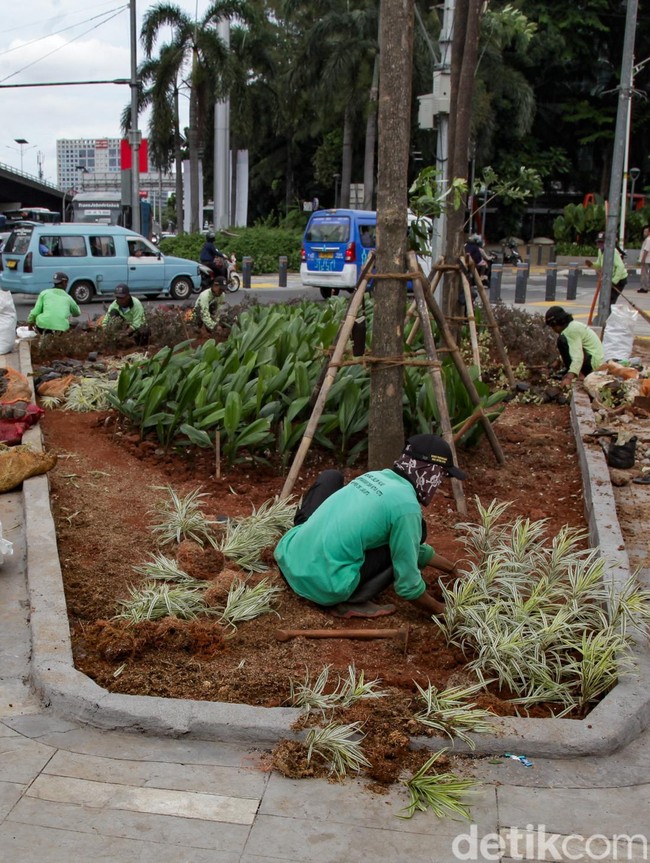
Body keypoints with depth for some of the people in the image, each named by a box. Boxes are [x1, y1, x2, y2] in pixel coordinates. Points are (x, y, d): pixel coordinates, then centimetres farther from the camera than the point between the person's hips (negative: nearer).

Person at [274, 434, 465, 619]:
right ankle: (351, 602, -1)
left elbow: (413, 547, 30)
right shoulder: (406, 505, -8)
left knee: (331, 477, 28)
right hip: (323, 587, -7)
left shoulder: (375, 476, 15)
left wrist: (453, 569, 38)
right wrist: (441, 610, 15)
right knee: (415, 530, 6)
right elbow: (407, 585, -3)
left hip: (287, 561, 7)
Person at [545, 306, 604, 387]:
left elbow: (578, 356, -33)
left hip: (593, 361, -11)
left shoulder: (572, 329, -21)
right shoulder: (572, 326, 11)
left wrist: (569, 378, -44)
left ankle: (578, 375, -20)